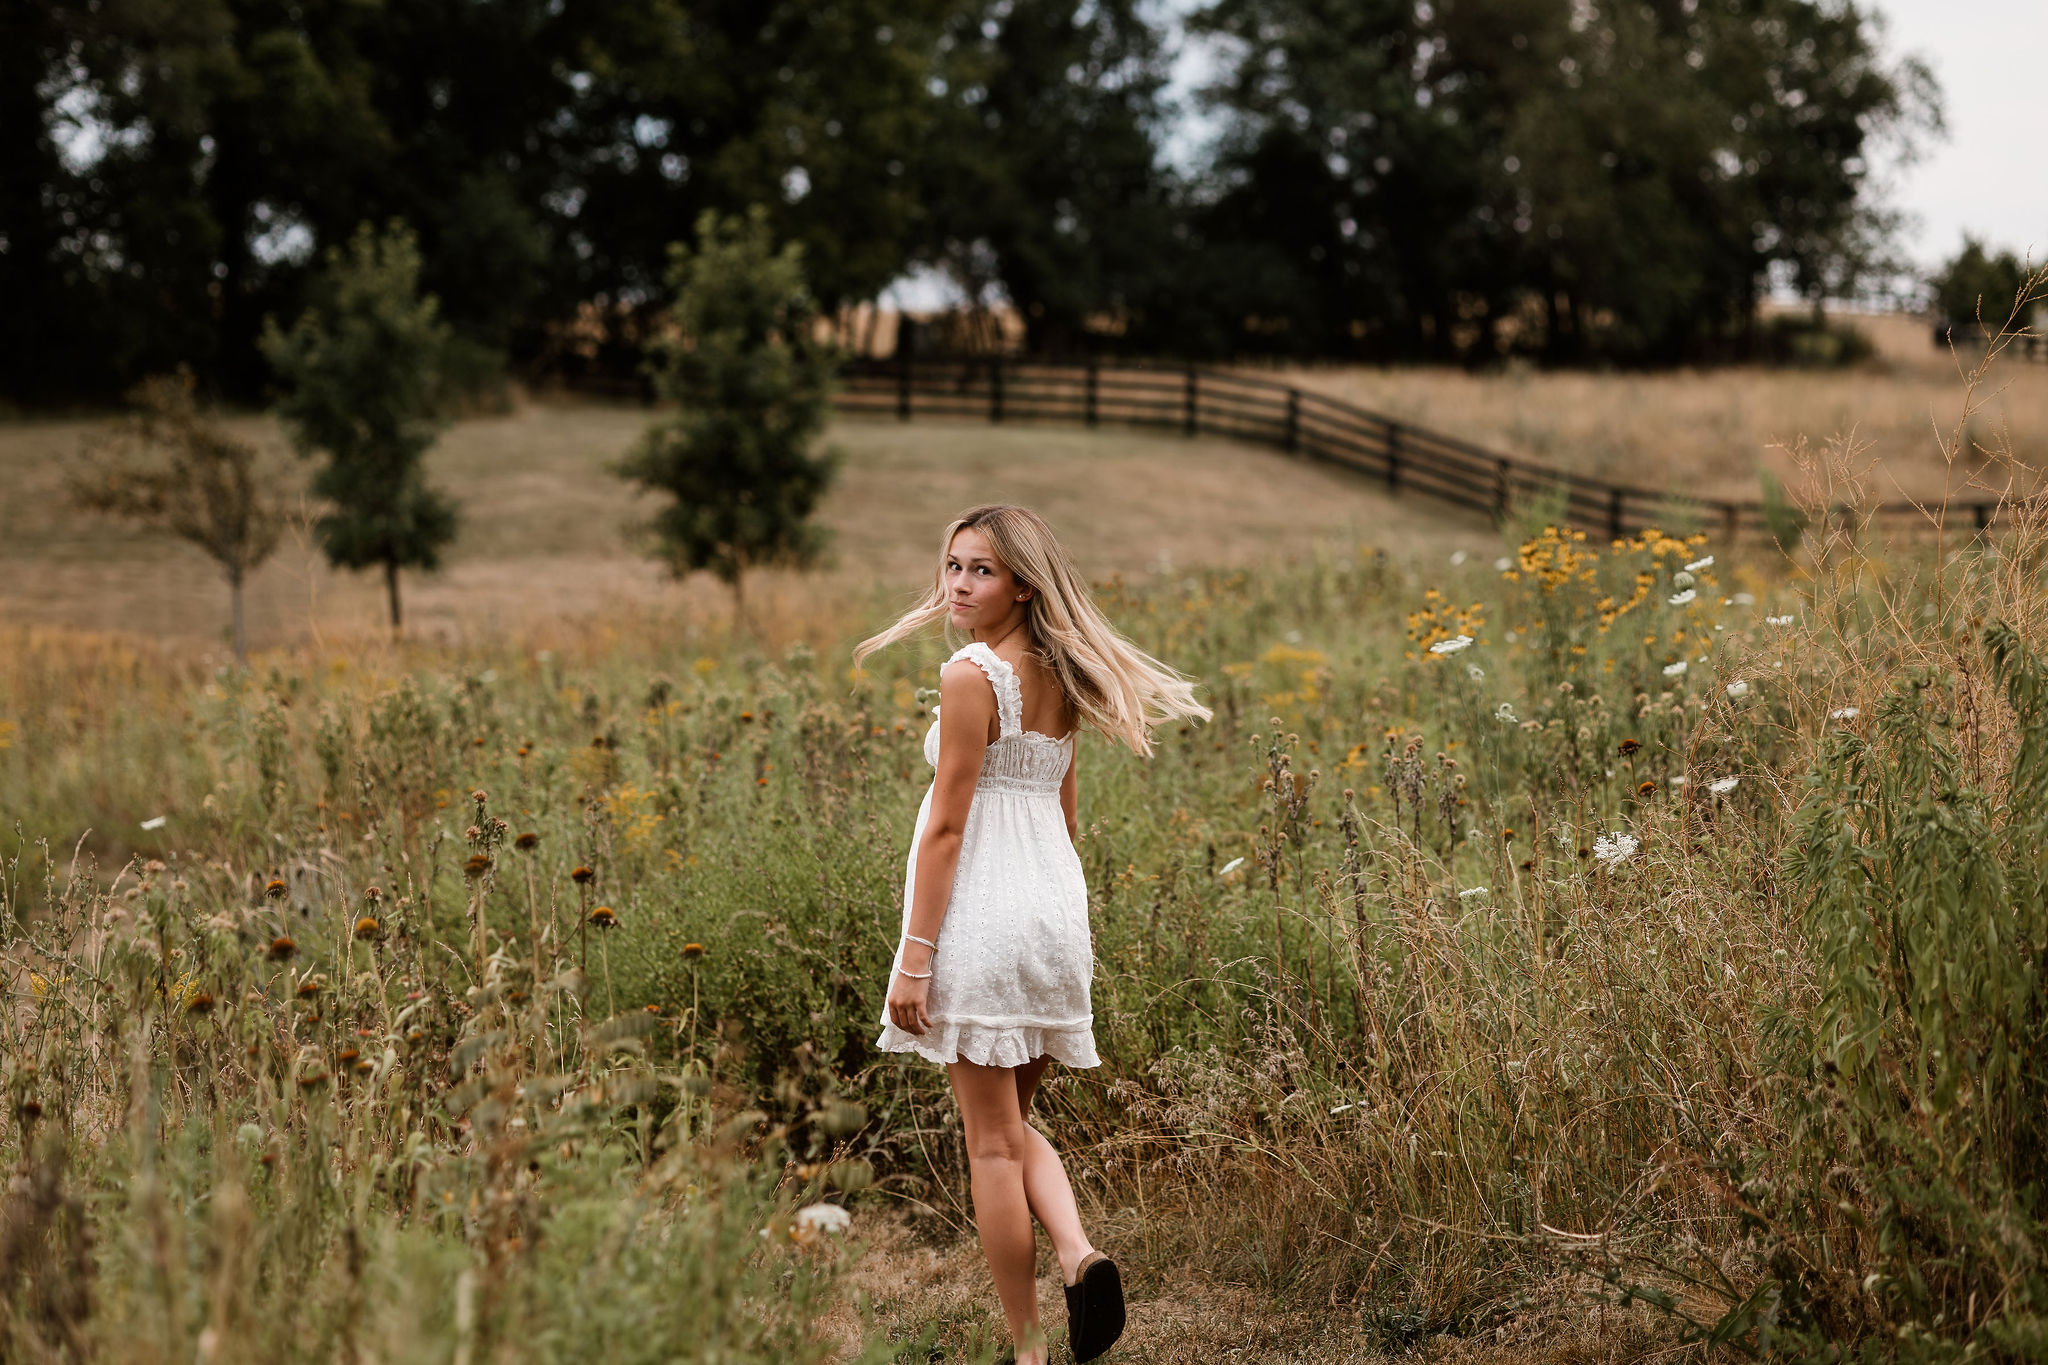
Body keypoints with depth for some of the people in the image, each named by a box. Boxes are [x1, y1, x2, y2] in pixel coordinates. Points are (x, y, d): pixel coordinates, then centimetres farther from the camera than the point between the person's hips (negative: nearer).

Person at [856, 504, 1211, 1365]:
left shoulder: (972, 674, -14)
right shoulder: (1058, 679, 10)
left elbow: (947, 826, -15)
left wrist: (914, 959, -13)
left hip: (981, 909, -8)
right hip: (1054, 907, 8)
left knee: (993, 1140, 1)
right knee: (1016, 1124, 19)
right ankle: (1078, 1252, -7)